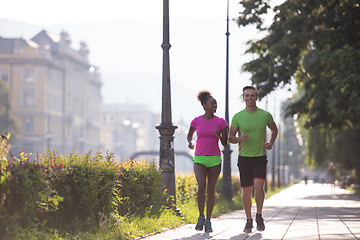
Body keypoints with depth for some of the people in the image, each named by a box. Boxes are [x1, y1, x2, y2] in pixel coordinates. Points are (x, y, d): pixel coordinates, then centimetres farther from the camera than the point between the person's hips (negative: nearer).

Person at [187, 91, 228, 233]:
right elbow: (189, 134, 20)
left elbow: (225, 145, 1)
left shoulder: (221, 122, -1)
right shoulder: (196, 121, 1)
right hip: (199, 159, -1)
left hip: (215, 160, 1)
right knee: (201, 187, -19)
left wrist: (219, 136, -19)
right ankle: (201, 216, 1)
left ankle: (208, 221, 14)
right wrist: (190, 142, -2)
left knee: (211, 190, 4)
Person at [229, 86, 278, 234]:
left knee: (259, 186, -17)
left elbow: (274, 129, 19)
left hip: (260, 157, 0)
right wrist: (240, 139, -17)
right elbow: (230, 137, 4)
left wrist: (271, 143, 2)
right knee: (246, 191, 3)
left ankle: (259, 216, 3)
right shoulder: (237, 117, -1)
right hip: (244, 157, 0)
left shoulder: (265, 115, 1)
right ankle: (249, 221, 17)